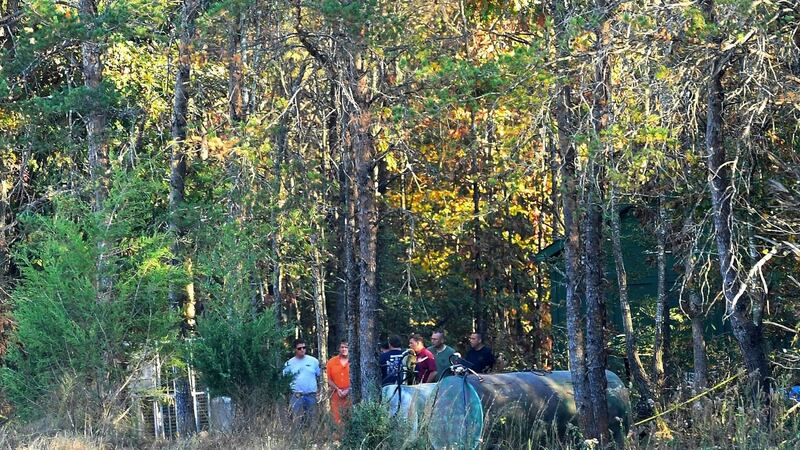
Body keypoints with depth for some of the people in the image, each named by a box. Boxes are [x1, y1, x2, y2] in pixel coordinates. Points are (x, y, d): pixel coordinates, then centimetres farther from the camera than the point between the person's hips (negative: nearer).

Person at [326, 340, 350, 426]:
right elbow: (329, 379, 8)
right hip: (336, 393, 1)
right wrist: (337, 389, -5)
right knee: (336, 418, -3)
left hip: (349, 394, -1)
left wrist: (348, 390, -8)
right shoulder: (331, 362, 7)